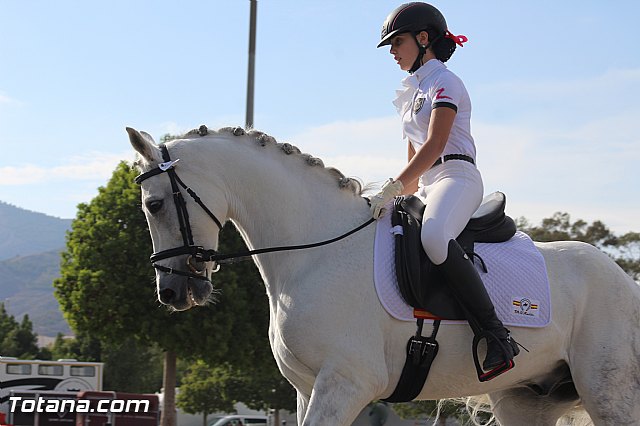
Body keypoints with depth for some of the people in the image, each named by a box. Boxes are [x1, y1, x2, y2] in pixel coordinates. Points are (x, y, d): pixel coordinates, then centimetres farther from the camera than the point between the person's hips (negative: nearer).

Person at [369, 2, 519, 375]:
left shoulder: (444, 82, -3)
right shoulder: (413, 93, 25)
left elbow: (434, 145, -16)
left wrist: (392, 189, -22)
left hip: (457, 177, -10)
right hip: (428, 185, 10)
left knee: (435, 238, -39)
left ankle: (498, 336, -41)